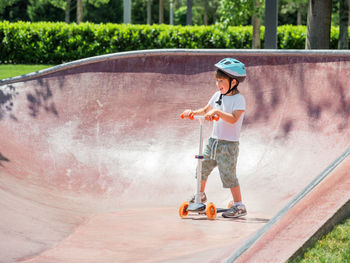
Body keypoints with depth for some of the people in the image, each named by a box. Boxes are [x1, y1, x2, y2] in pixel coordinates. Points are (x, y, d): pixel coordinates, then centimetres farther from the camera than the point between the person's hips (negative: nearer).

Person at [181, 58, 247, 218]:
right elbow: (205, 110, 22)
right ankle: (200, 195, 40)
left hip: (228, 144, -7)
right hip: (213, 141, 7)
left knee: (228, 174, -9)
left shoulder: (238, 99, -13)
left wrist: (216, 111, -37)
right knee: (202, 167, 16)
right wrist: (192, 112, 5)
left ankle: (239, 206, -1)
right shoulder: (218, 95, 8)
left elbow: (233, 119, -28)